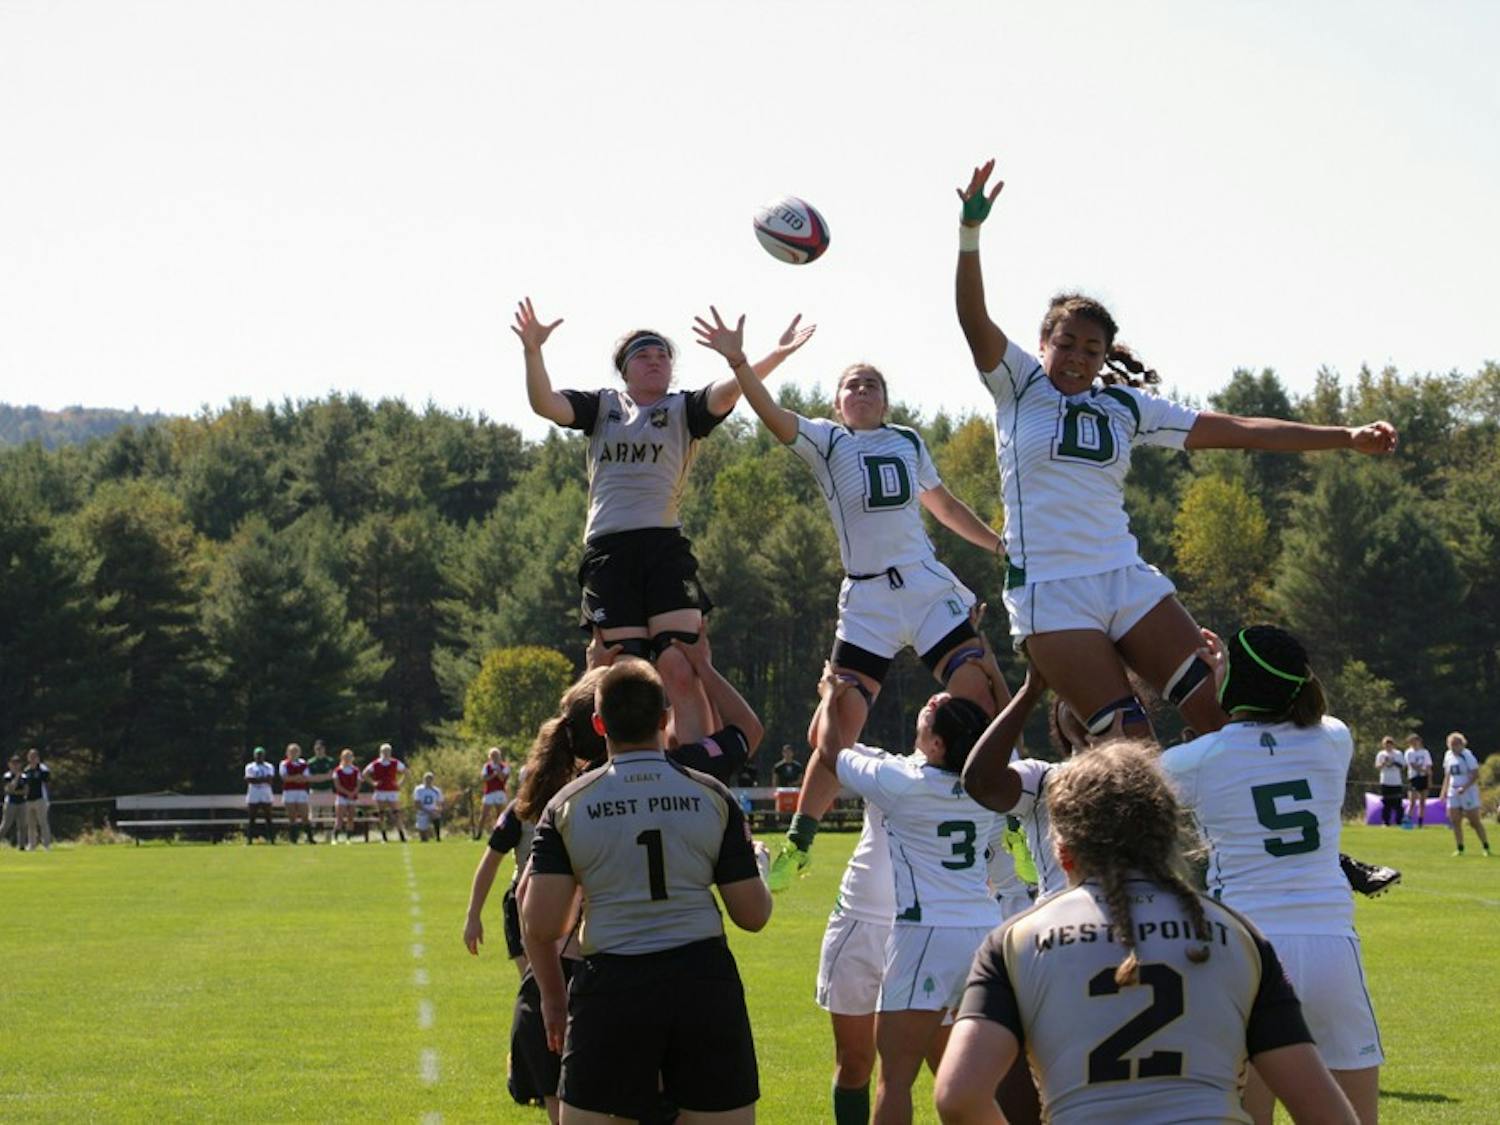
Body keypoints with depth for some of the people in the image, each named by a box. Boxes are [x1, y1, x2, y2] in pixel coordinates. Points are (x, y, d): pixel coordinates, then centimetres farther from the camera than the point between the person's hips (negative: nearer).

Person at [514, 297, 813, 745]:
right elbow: (545, 404, 5)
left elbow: (726, 393, -5)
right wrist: (532, 351, -12)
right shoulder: (602, 405, 18)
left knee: (681, 673, -14)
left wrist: (775, 356, -22)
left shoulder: (684, 409, 13)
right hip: (607, 552, 1)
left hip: (665, 547, -1)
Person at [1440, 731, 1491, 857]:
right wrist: (1444, 790, 14)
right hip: (1453, 792, 6)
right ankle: (1459, 848, 11)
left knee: (1474, 821, -3)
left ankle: (1486, 847, 7)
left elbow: (1475, 775, -16)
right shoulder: (1448, 755, 8)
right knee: (1455, 821, 2)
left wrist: (1464, 787, -26)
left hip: (1468, 791, -6)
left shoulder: (1467, 755, -13)